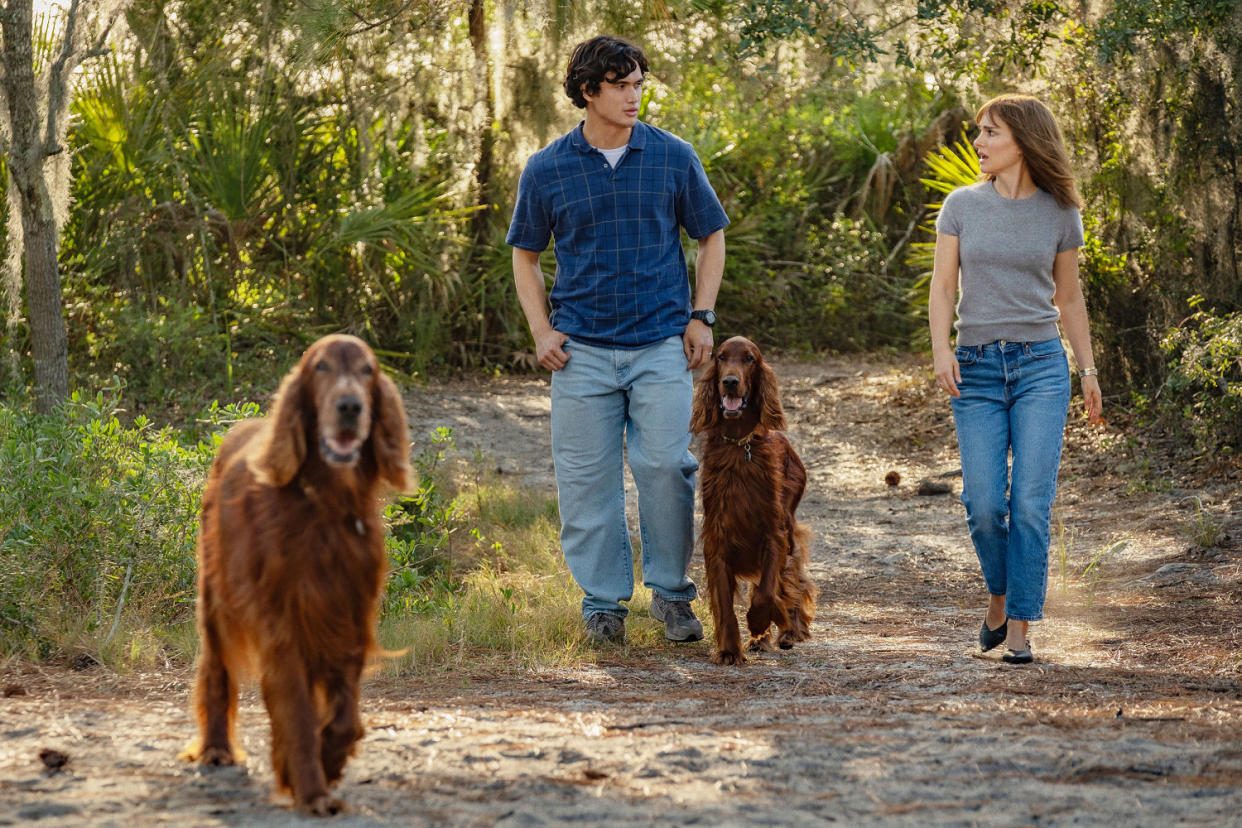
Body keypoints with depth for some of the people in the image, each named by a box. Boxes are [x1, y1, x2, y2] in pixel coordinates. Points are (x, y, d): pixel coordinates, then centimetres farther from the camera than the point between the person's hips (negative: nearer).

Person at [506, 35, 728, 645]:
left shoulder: (672, 158, 3)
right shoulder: (547, 170, 3)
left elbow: (711, 236, 13)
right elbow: (525, 253, 14)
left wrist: (701, 317, 3)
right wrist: (541, 330, 2)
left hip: (661, 345, -1)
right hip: (582, 349, 1)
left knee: (666, 464, -9)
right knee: (587, 478, 1)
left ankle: (671, 592, 8)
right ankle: (603, 601, 13)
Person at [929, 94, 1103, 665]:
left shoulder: (1059, 213, 5)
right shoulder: (962, 205, 5)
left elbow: (1067, 297, 14)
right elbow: (942, 285, 2)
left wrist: (1088, 370, 11)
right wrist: (940, 349, -13)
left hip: (1041, 365, 0)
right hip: (976, 367, 1)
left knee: (1031, 504, -8)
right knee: (984, 506, -4)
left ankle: (1019, 629, -2)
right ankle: (999, 595, 23)